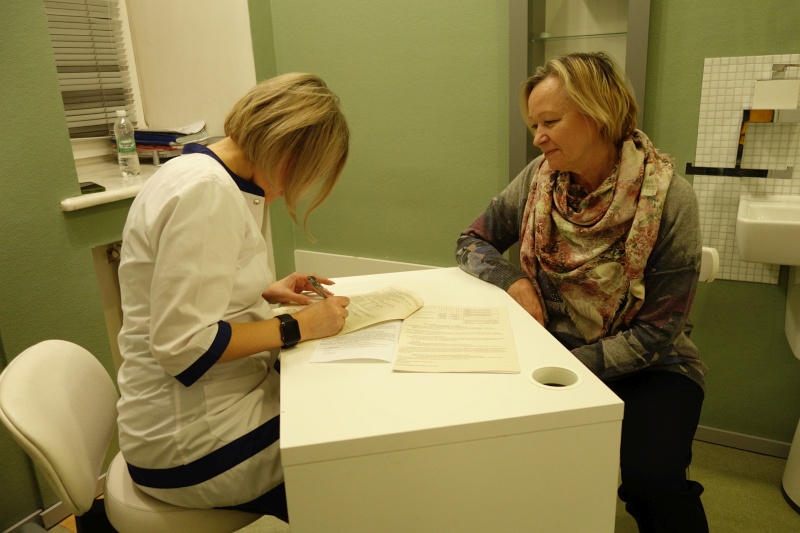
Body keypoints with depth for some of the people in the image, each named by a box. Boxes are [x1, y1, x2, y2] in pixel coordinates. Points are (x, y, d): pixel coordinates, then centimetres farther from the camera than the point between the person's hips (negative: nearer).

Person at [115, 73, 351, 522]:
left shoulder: (218, 180, 6)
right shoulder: (206, 192, -25)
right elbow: (183, 344, -26)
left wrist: (265, 291, 3)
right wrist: (298, 327, -18)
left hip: (221, 398, 9)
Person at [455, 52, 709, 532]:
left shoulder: (669, 198, -15)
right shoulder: (539, 179, -3)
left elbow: (657, 331, -15)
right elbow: (473, 243, 5)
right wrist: (513, 281, -15)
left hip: (645, 368, -3)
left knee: (652, 483, -28)